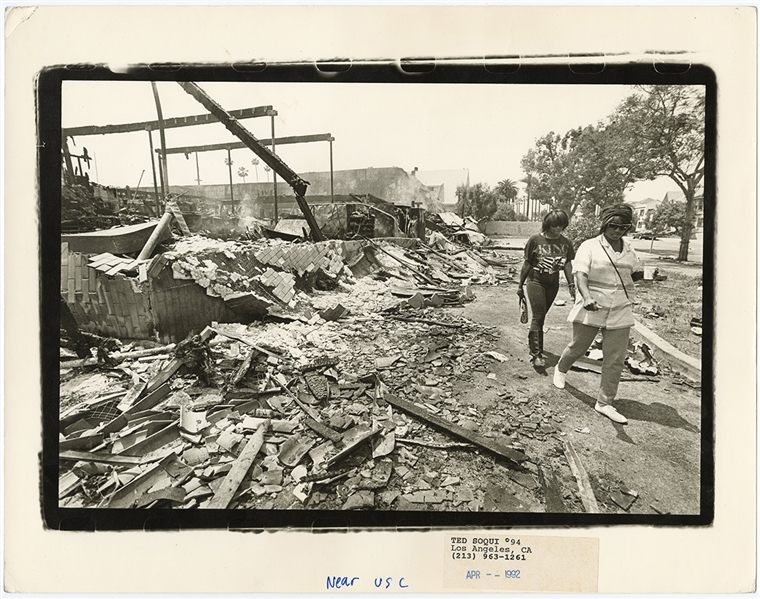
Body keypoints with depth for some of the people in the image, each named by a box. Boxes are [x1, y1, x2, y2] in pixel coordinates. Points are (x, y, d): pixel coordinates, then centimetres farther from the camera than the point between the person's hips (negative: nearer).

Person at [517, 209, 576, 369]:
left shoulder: (566, 243, -1)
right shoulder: (535, 240, -10)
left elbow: (567, 265, 2)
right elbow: (527, 264, -4)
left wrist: (572, 286, -4)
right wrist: (520, 285, 1)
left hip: (553, 284, 4)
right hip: (535, 282, -4)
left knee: (540, 317, 14)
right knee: (538, 317, -9)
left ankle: (532, 343, 34)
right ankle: (536, 353, -8)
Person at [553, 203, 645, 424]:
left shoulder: (628, 250, 10)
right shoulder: (589, 247, -6)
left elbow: (635, 273, 26)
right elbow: (580, 274, -20)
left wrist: (638, 275, 3)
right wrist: (586, 297, -36)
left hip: (620, 312, 4)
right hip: (591, 309, -4)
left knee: (615, 359, 3)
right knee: (578, 347, 11)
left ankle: (605, 402, 14)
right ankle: (561, 369, 44)